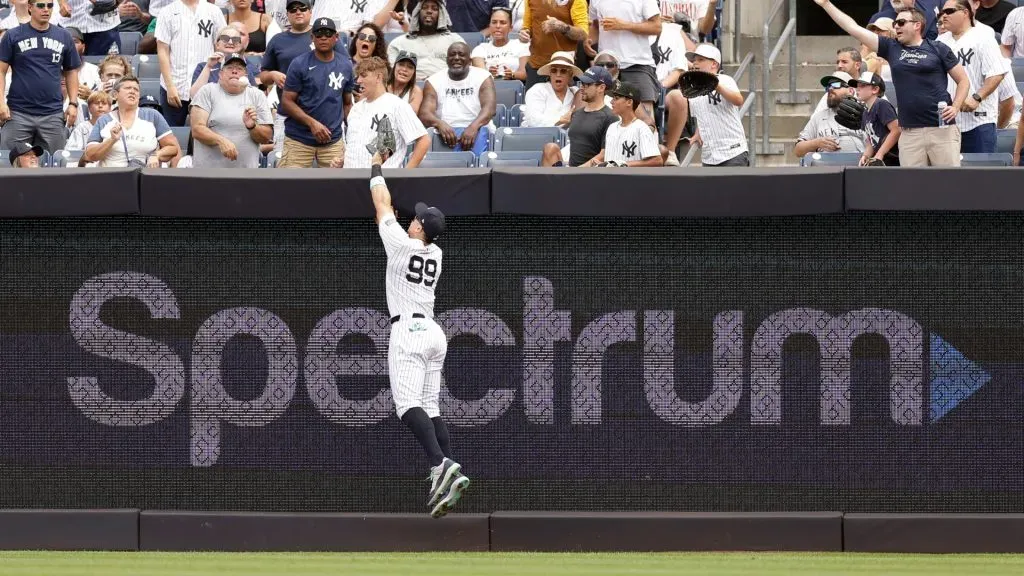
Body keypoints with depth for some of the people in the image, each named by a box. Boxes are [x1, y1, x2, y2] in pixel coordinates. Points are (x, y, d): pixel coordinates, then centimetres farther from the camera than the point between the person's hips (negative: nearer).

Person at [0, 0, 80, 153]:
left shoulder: (64, 37, 10)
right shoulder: (13, 36, 2)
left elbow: (71, 71, 15)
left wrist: (73, 103, 5)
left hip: (53, 114, 2)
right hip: (19, 112, -2)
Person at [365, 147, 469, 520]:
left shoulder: (401, 244, -6)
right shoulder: (435, 253, 13)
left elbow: (382, 206, 7)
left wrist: (376, 168, 22)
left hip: (408, 331, -8)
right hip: (433, 332, 8)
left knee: (409, 404, -19)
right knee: (431, 409, 6)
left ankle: (442, 465, -39)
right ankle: (446, 481, -6)